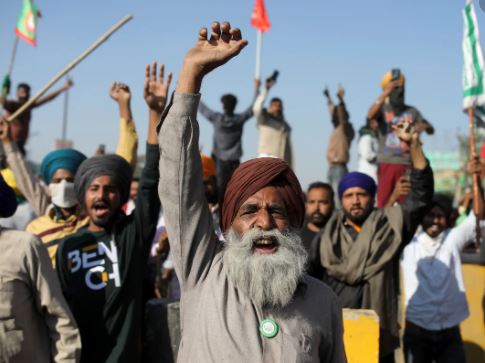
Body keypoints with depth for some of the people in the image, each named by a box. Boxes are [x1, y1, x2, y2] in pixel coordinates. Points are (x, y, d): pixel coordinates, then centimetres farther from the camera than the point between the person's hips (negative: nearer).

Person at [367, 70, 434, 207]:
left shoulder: (411, 111, 11)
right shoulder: (383, 108, 2)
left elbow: (431, 130, 12)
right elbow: (370, 115, -21)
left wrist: (424, 126, -12)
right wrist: (385, 93, -21)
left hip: (407, 163, 3)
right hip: (386, 163, -3)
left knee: (406, 201, 4)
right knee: (383, 199, -5)